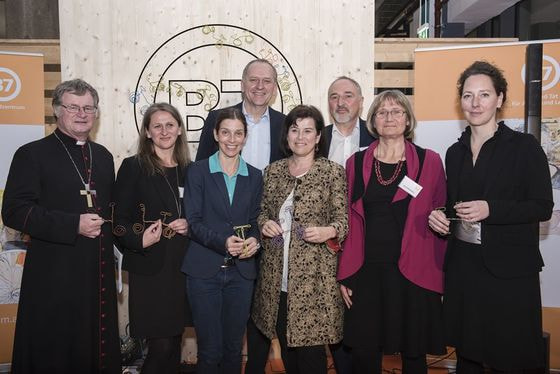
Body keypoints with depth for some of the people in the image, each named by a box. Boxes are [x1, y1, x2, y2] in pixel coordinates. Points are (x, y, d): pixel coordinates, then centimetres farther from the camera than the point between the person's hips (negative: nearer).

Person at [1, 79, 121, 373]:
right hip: (54, 275, -5)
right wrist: (73, 225, -19)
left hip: (99, 273, 5)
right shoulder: (32, 154, -3)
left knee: (100, 350, 12)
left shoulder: (103, 156, 14)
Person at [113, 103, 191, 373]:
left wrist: (189, 225, -5)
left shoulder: (189, 170, 10)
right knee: (161, 345, -4)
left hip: (182, 266, 4)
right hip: (150, 269, -4)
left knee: (174, 343, 12)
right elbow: (120, 221, -6)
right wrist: (141, 240, -24)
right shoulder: (133, 167, -3)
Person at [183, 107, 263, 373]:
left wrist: (254, 241, -10)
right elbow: (193, 221, -6)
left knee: (233, 349, 12)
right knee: (210, 351, 4)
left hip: (241, 271, 3)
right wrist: (223, 242, -22)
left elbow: (254, 221, 12)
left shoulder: (254, 176, 8)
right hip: (205, 271, -2)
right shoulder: (198, 171, -1)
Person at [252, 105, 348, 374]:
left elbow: (342, 220, -2)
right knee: (286, 347, 16)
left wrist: (329, 231, -22)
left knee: (310, 350, 2)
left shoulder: (333, 172, -3)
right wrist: (264, 223, -4)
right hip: (277, 274, 4)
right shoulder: (273, 171, 8)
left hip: (313, 275, -4)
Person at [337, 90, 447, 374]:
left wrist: (439, 273, -2)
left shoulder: (429, 161, 1)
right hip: (366, 272, 1)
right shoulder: (356, 163, 5)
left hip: (413, 273, -1)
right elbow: (350, 221, 6)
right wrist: (345, 275, 2)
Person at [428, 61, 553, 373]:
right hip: (462, 266, 5)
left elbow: (543, 207, -8)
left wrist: (491, 209, -21)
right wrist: (441, 216, -2)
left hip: (509, 270, -4)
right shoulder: (455, 152, 10)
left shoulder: (524, 146, -6)